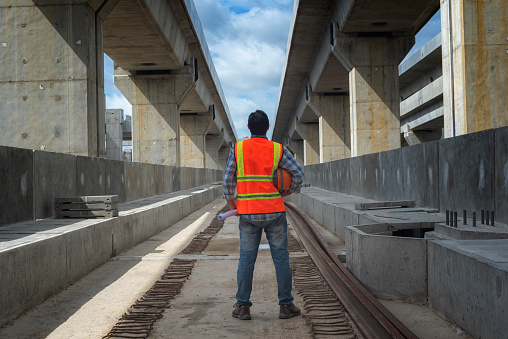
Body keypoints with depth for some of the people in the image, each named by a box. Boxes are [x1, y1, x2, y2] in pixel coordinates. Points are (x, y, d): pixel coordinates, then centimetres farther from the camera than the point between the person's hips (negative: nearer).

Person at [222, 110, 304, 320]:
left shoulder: (237, 149, 1)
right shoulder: (278, 150, -1)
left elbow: (228, 179, 0)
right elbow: (298, 173, -2)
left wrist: (231, 201, 15)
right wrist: (291, 190, 17)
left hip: (248, 214, 1)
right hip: (274, 212, -1)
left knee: (246, 258, 7)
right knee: (281, 257, 6)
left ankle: (242, 306, 9)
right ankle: (286, 305, 10)